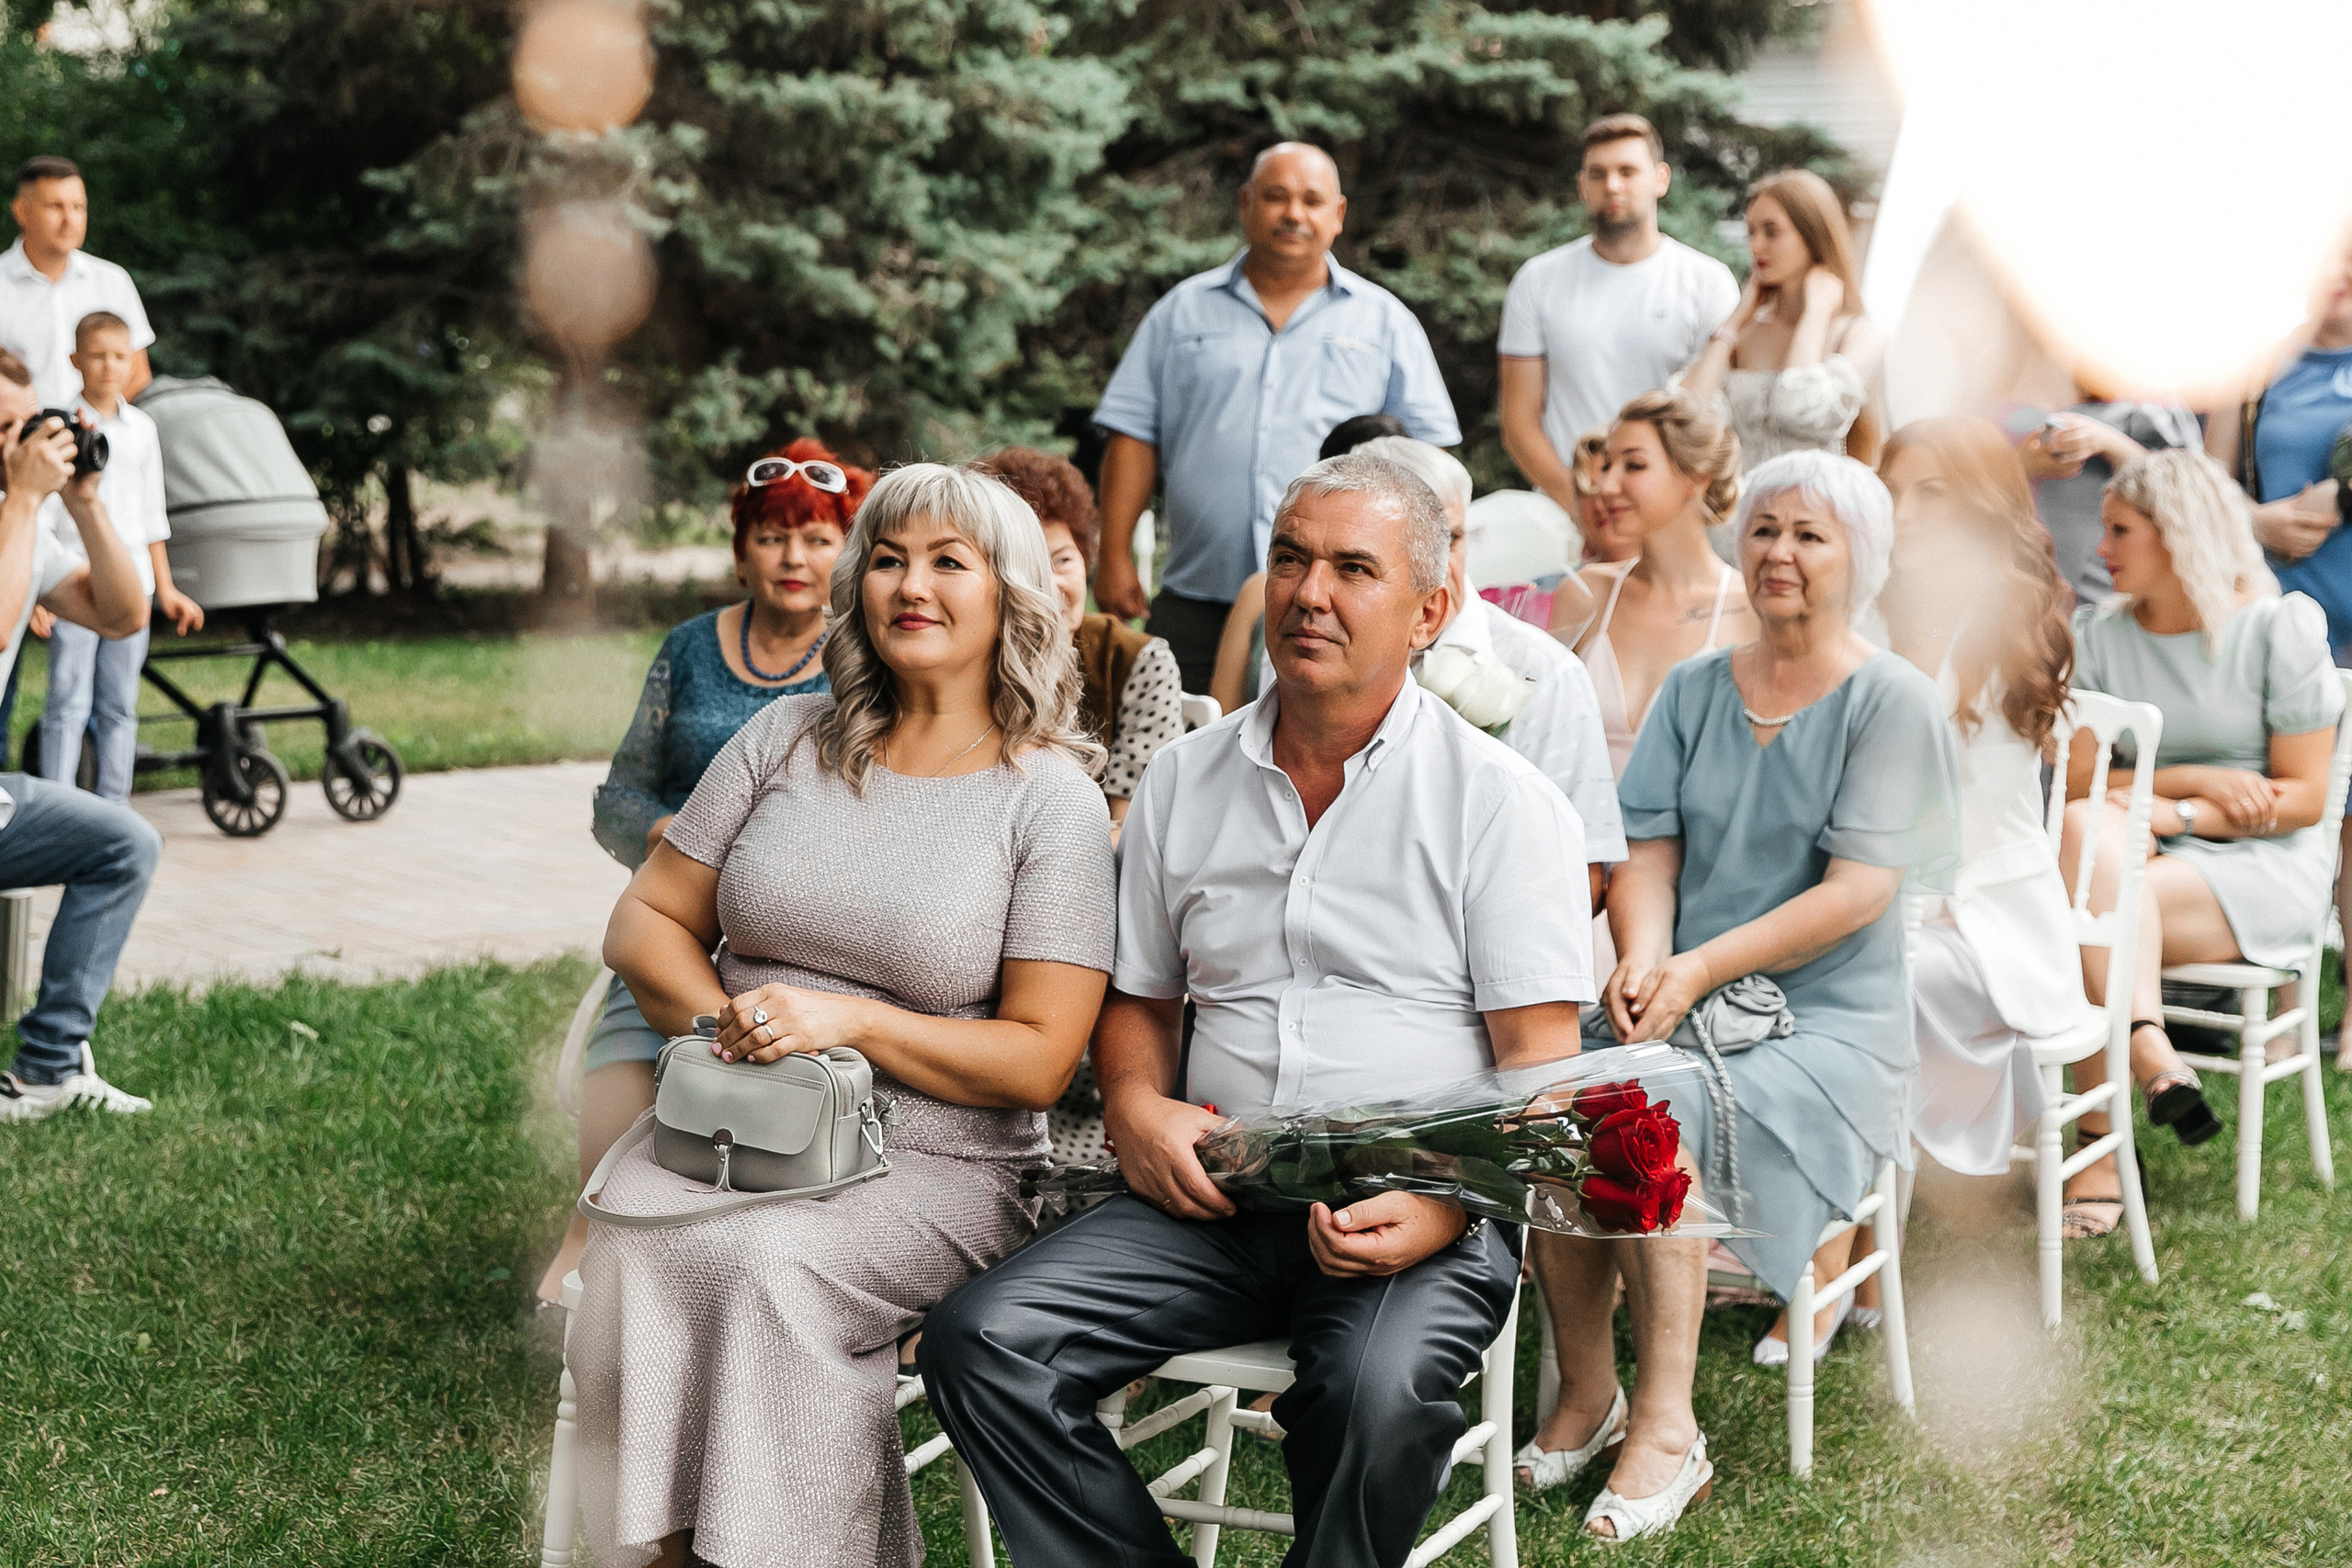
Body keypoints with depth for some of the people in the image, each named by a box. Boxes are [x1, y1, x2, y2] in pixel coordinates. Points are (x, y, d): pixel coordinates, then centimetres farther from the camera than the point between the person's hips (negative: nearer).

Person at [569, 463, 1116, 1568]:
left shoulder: (1053, 801, -1)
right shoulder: (786, 740, 11)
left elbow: (1039, 1058, -6)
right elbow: (645, 920, 13)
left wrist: (848, 1020, -16)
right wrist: (720, 1022, -7)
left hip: (931, 1161, -3)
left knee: (769, 1265, -33)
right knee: (632, 1251, -28)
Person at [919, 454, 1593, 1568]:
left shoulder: (1500, 798, 1)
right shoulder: (1182, 783, 14)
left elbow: (1540, 1062, -3)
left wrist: (1443, 1208, -20)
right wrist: (1135, 1106, 0)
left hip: (1423, 1202, -4)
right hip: (1215, 1194, 4)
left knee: (1375, 1391, -35)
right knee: (979, 1343, -18)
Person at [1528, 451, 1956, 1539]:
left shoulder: (1892, 702, -1)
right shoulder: (1694, 688, 14)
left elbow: (1859, 889, -11)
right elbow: (1649, 848, 9)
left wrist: (1701, 969, -19)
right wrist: (1641, 959, -13)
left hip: (1830, 1019, -4)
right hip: (1683, 1006, 4)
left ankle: (1665, 1429, -20)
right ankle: (1584, 1393, -9)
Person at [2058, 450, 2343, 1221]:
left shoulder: (2280, 625, -2)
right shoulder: (2096, 633, 10)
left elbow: (2303, 797, -5)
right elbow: (2076, 783, 4)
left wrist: (2175, 815, -16)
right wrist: (2198, 781, -9)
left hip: (2262, 869, -4)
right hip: (2142, 863, 4)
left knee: (2088, 921, -31)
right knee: (2087, 828, -33)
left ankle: (2101, 1149, -31)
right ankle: (2153, 1055, -42)